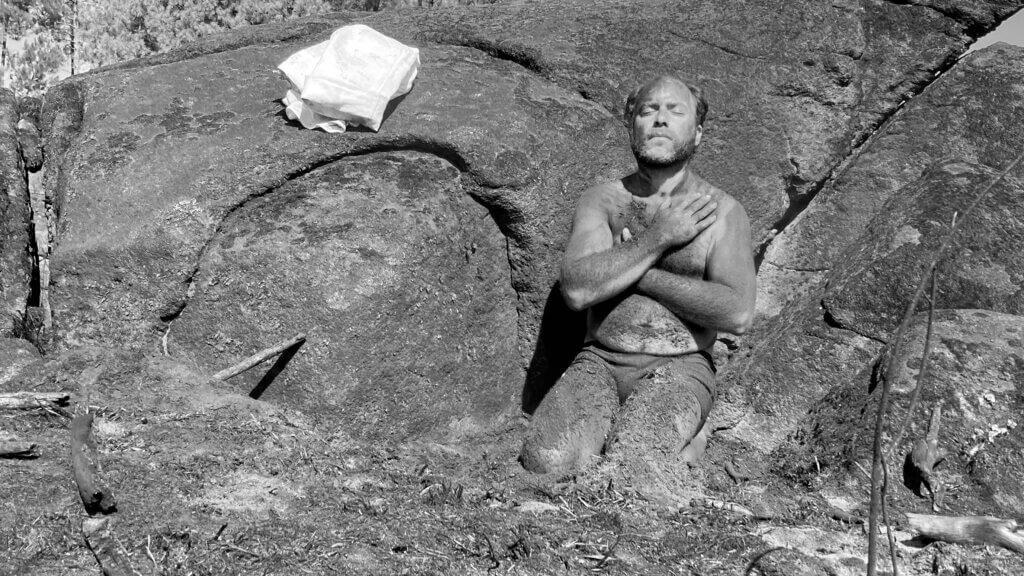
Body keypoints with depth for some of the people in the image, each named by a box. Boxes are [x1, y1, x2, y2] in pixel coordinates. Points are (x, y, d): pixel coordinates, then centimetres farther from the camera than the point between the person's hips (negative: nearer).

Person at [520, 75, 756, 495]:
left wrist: (635, 273, -8)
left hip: (679, 369, -2)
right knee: (546, 462, -24)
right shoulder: (602, 200, 10)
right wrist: (658, 239, -9)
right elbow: (577, 288, -8)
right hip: (600, 361, 3)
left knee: (630, 472, -29)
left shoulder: (722, 211, 5)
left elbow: (737, 314, -10)